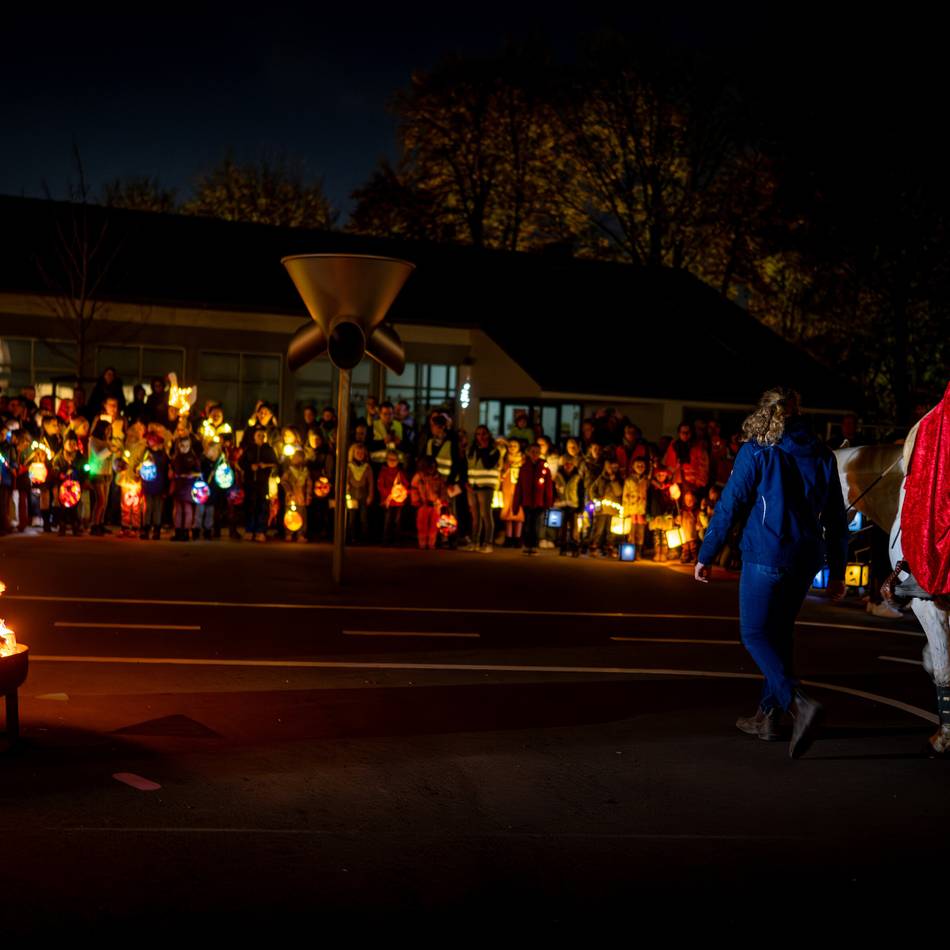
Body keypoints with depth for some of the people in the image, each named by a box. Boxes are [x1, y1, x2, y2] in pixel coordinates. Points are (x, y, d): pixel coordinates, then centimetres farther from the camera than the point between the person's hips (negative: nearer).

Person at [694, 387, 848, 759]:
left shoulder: (756, 452, -4)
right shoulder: (822, 455, 10)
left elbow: (729, 506, -7)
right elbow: (836, 519, 11)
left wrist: (706, 555, -1)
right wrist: (837, 571, 16)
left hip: (765, 557, -5)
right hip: (805, 560, 6)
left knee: (756, 635, -1)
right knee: (779, 633, 17)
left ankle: (799, 703, -22)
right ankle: (768, 715, 21)